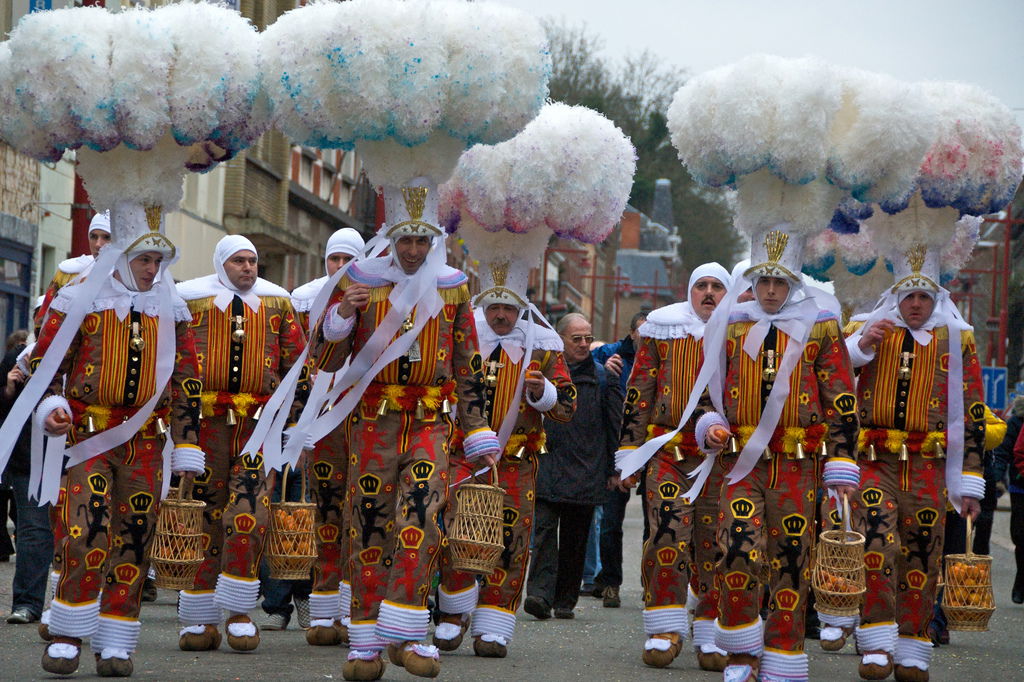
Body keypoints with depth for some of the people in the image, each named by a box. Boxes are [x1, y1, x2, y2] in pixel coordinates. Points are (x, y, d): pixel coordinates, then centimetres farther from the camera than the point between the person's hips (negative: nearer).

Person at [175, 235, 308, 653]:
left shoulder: (276, 302, 12)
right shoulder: (189, 299, 7)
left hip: (260, 420, 1)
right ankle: (199, 619, 6)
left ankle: (239, 611, -3)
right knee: (203, 514, 0)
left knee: (250, 512, -11)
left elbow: (296, 360, 19)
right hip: (204, 418, -1)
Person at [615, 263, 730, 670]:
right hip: (669, 451, -1)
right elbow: (639, 392, 10)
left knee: (716, 544, 0)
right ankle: (665, 631, -5)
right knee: (669, 532, -13)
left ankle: (712, 638, 7)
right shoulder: (663, 330, 9)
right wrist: (629, 453, 5)